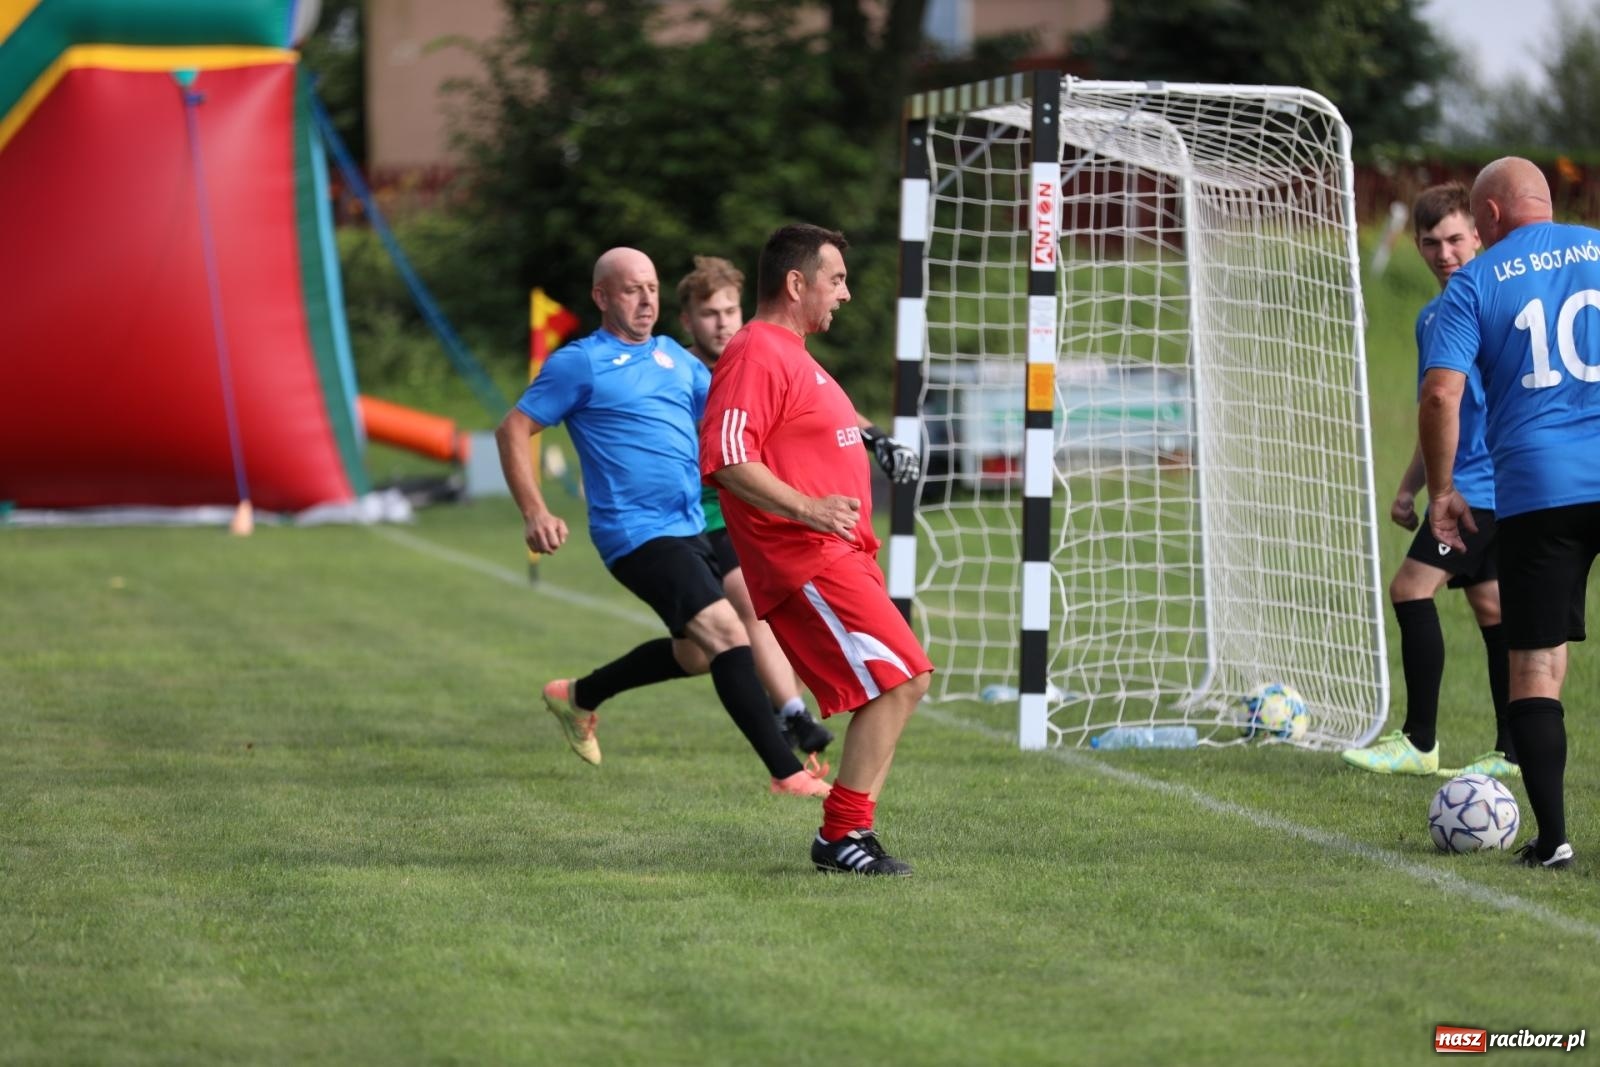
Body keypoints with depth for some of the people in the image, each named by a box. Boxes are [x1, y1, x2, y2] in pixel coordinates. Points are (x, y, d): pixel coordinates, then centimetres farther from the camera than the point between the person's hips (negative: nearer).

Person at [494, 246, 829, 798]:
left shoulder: (675, 356, 16)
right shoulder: (580, 364, -4)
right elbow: (512, 430, -2)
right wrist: (535, 514, -13)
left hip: (690, 527, 9)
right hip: (638, 535, -9)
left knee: (695, 653, 18)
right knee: (726, 632, -19)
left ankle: (578, 696, 40)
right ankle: (787, 773, -19)